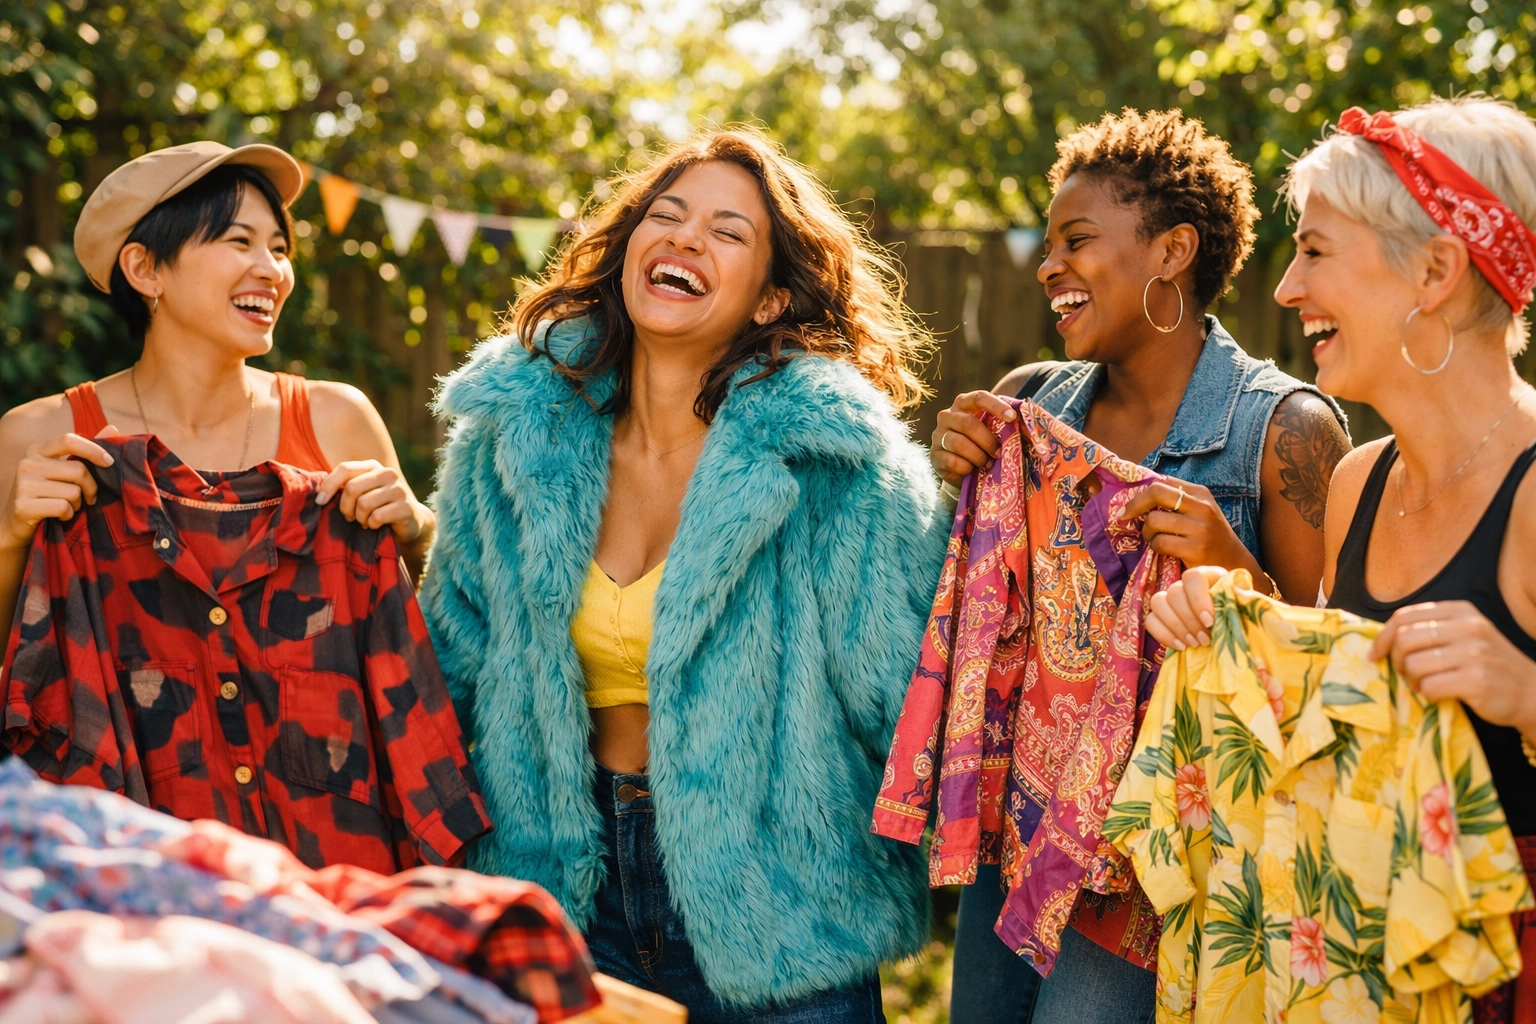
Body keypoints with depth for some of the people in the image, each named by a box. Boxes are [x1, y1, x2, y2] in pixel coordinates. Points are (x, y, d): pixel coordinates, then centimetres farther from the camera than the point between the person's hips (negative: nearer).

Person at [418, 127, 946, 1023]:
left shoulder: (837, 463, -16)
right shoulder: (517, 434, -2)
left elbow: (911, 707, -9)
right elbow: (457, 660, 11)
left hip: (773, 924, -3)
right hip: (574, 897, 4)